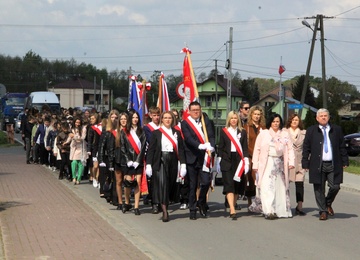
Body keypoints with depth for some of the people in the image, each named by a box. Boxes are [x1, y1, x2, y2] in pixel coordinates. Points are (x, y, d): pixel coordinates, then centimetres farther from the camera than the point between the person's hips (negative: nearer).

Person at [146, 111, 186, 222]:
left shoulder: (177, 133, 12)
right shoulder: (156, 133, 4)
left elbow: (180, 149, 10)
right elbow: (151, 149, 1)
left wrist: (183, 164, 1)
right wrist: (148, 164, -7)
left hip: (172, 162, 3)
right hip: (160, 161, -3)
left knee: (170, 186, 6)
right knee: (162, 184, -13)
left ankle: (165, 209, 21)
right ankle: (165, 212, -16)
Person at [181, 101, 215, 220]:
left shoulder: (206, 121, 11)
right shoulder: (185, 123, 1)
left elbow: (211, 136, 0)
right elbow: (188, 138, -13)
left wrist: (211, 147, -20)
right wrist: (200, 146, -28)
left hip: (204, 157, 2)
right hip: (192, 158, -2)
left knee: (206, 182, -7)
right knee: (192, 185, 3)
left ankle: (201, 203, 19)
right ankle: (192, 210, 14)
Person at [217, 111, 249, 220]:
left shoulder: (242, 132, 10)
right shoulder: (224, 131, 6)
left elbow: (245, 148, 8)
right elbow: (220, 147, 7)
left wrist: (246, 162, 0)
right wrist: (219, 162, 3)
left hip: (238, 160, 2)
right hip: (227, 161, -2)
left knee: (237, 186, 5)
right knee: (229, 185, -12)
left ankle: (232, 209, 17)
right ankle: (233, 211, -20)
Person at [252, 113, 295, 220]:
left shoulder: (285, 134, 12)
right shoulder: (263, 134, 6)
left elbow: (290, 149, 7)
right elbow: (257, 149, 4)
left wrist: (291, 162, -6)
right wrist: (255, 164, -3)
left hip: (280, 163, 3)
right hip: (267, 164, -3)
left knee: (281, 186, 5)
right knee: (267, 187, -12)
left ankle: (280, 211, 14)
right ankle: (269, 211, -17)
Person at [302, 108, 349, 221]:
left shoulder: (337, 130, 9)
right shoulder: (311, 130, 5)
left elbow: (342, 147, 12)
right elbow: (306, 148, 5)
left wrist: (345, 162, 8)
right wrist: (305, 163, 0)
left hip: (333, 164, 1)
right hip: (318, 165, -1)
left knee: (335, 187, -4)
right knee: (319, 189, 1)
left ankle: (328, 204, 26)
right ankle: (323, 211, 14)